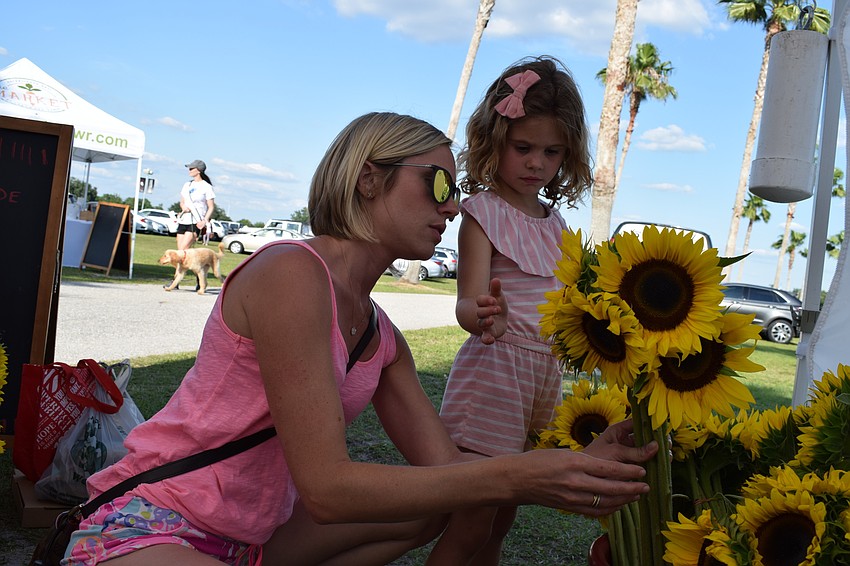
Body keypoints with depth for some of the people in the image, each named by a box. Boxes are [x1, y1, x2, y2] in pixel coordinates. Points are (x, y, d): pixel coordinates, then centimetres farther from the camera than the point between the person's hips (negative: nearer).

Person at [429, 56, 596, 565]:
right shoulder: (483, 211, -6)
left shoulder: (556, 221, 14)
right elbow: (468, 300, -19)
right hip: (495, 373, -7)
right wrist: (485, 316, -40)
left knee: (500, 523, 13)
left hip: (546, 375, 7)